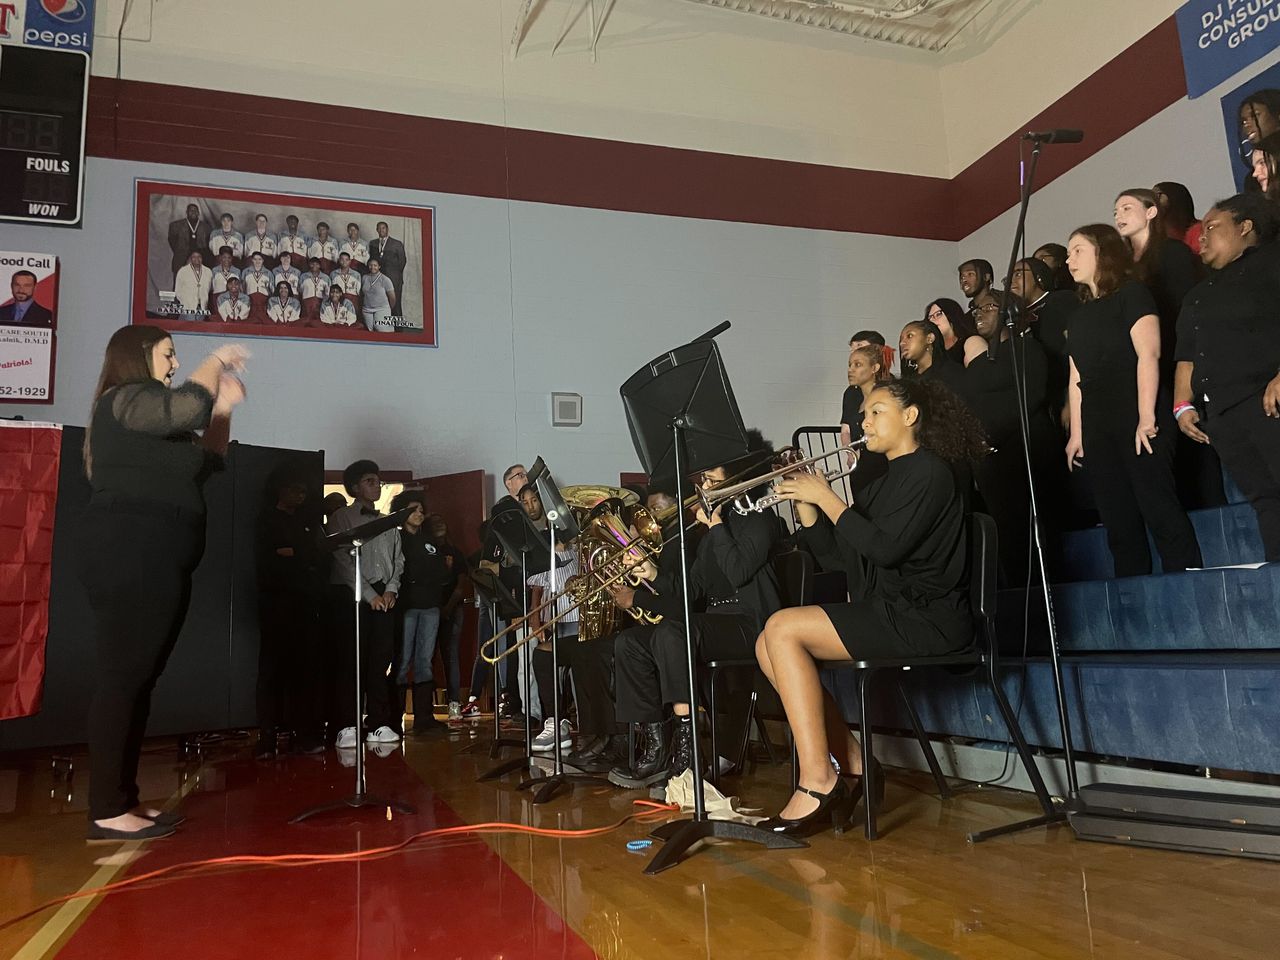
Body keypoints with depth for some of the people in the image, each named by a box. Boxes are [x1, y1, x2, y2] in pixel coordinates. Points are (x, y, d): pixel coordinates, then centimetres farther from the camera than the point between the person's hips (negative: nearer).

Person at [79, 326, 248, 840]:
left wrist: (224, 406, 20)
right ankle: (106, 811, -8)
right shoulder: (125, 400, -5)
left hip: (153, 563, 10)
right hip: (131, 558, -10)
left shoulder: (150, 416, 26)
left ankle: (122, 799, 13)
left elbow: (205, 461, 28)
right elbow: (188, 408, -23)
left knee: (137, 681, 9)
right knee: (121, 679, -11)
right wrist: (217, 361, -7)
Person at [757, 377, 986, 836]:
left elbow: (884, 548, -21)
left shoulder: (927, 471, -6)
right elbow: (835, 557, 14)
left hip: (923, 618, -9)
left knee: (783, 628, -21)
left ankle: (818, 782, -17)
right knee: (770, 646, -4)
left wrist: (827, 497, -14)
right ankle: (851, 766, -1)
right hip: (887, 613, 9)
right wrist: (804, 502, 3)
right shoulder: (886, 483, 21)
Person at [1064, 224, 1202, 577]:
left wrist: (1147, 417, -19)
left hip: (1136, 422, -7)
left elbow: (1148, 354, -10)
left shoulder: (1131, 294, 2)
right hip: (1098, 429, 7)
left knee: (1159, 508, -11)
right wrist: (1076, 434, 11)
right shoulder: (1081, 314, 21)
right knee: (1118, 521, 5)